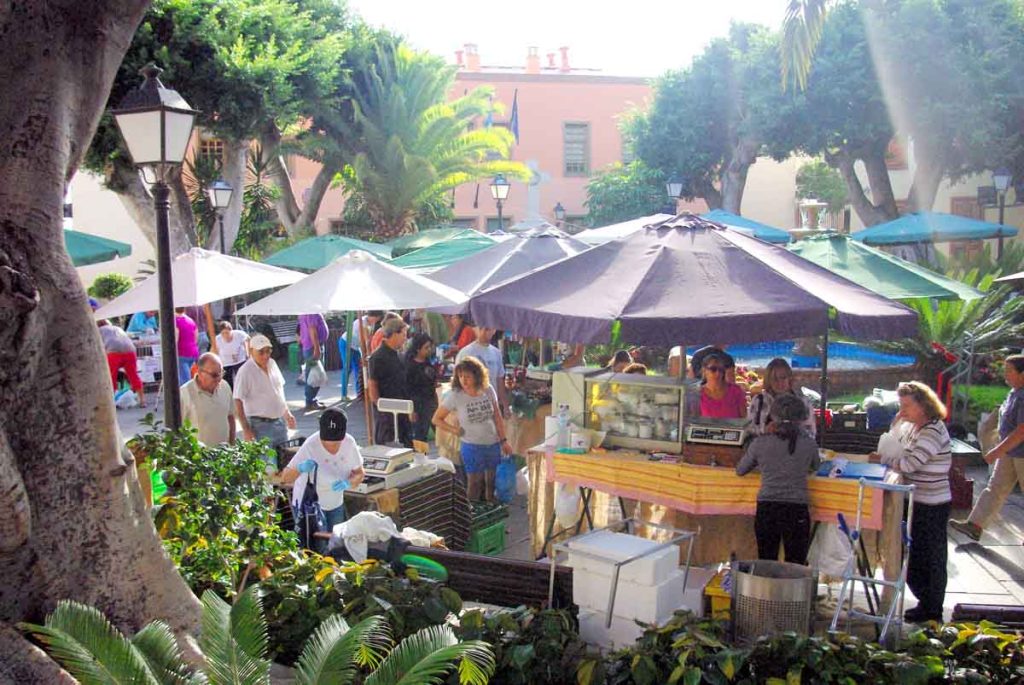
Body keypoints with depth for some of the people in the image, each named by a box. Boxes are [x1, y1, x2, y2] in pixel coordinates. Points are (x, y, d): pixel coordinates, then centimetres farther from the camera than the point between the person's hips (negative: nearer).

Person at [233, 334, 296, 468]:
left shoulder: (272, 363, 5)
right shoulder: (245, 371, -16)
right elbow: (238, 402, -15)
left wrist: (287, 413, 16)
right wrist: (246, 429, -16)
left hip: (279, 421, 7)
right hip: (260, 425, -7)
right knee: (266, 463, -5)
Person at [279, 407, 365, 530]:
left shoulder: (349, 442, -15)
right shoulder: (310, 446, -28)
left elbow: (360, 474, -4)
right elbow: (285, 477, -29)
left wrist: (348, 483, -27)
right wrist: (300, 468, -51)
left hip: (335, 504, 5)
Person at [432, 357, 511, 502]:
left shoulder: (488, 390, -5)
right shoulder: (455, 396, -13)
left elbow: (497, 417, 5)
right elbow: (436, 419, -5)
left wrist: (503, 441, 5)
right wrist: (456, 431, -10)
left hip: (493, 445, 3)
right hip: (472, 447, -3)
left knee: (492, 483, 14)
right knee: (475, 484, 4)